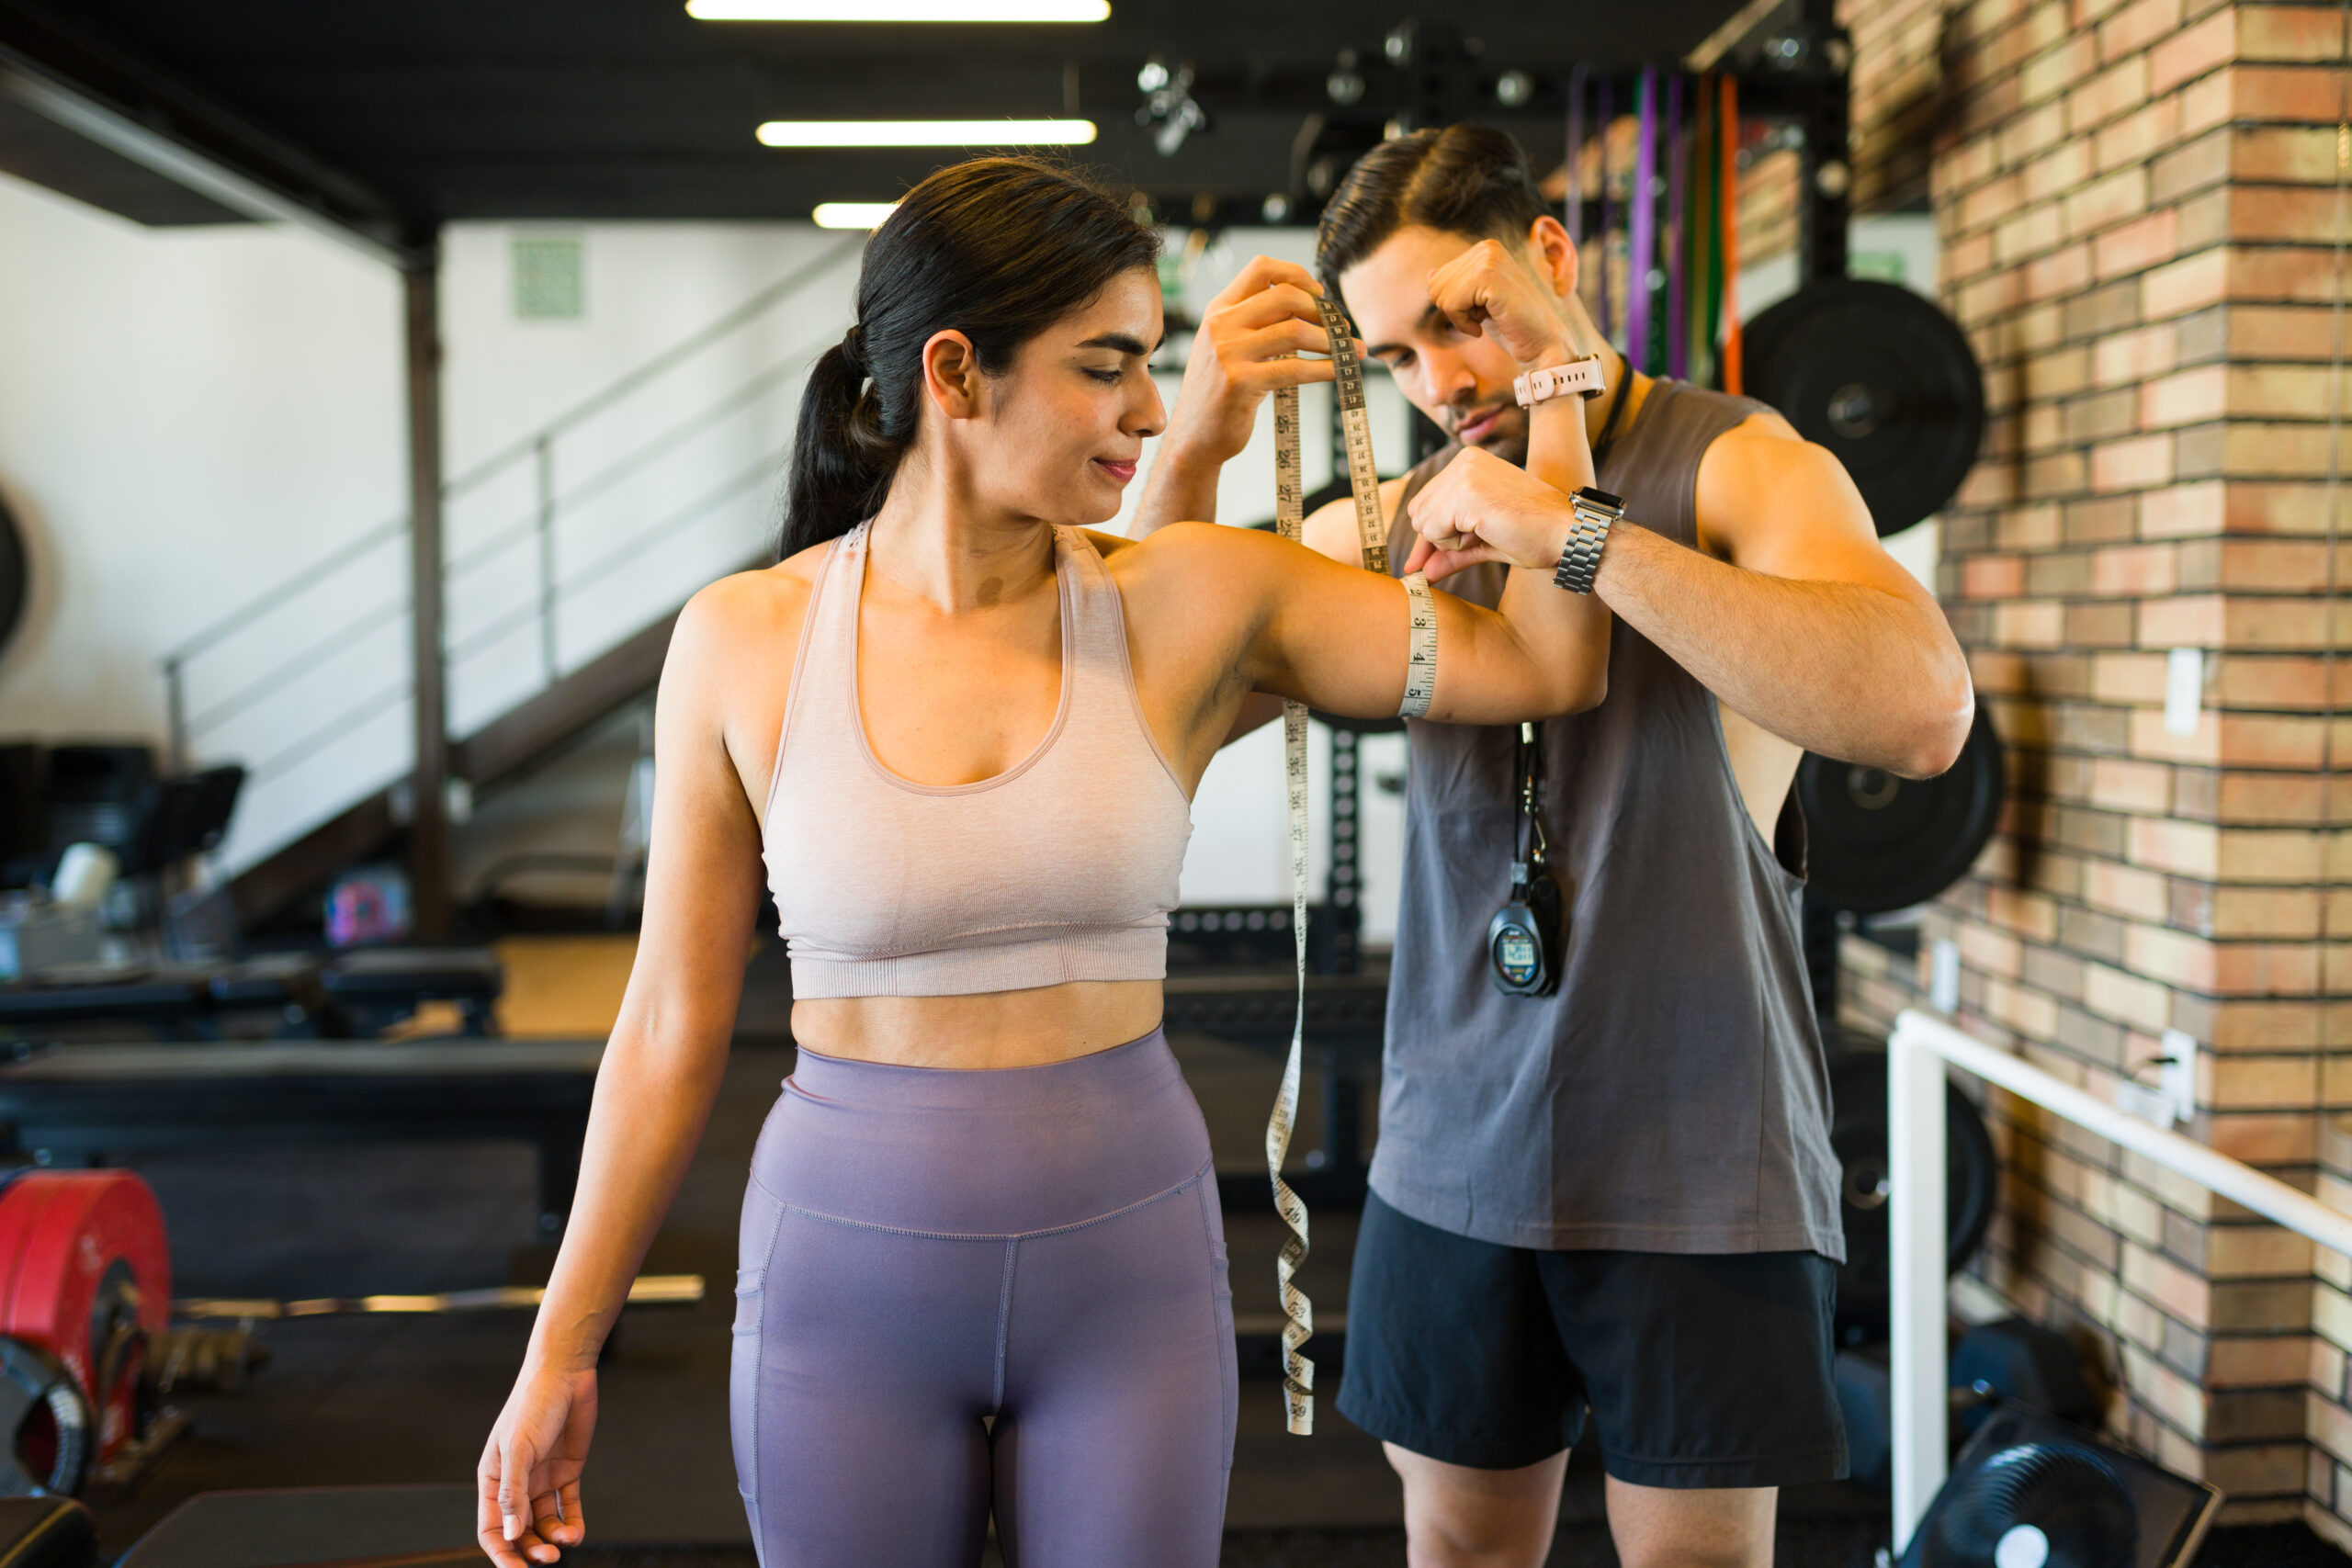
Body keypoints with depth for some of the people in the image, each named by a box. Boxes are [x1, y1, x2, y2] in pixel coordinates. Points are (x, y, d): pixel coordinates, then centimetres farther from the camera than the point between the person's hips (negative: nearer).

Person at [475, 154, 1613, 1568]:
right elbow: (672, 1028, 0)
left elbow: (1552, 663, -8)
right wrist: (560, 1349, 5)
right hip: (848, 1281, 0)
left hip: (1130, 1280, 1)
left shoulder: (1193, 602, -7)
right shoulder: (744, 642, -7)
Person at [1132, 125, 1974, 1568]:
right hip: (1454, 1160, 4)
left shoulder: (1740, 464, -8)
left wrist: (1578, 532, -28)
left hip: (1698, 1174, -3)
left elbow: (1924, 713, -26)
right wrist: (1194, 449, -14)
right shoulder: (1387, 526, 5)